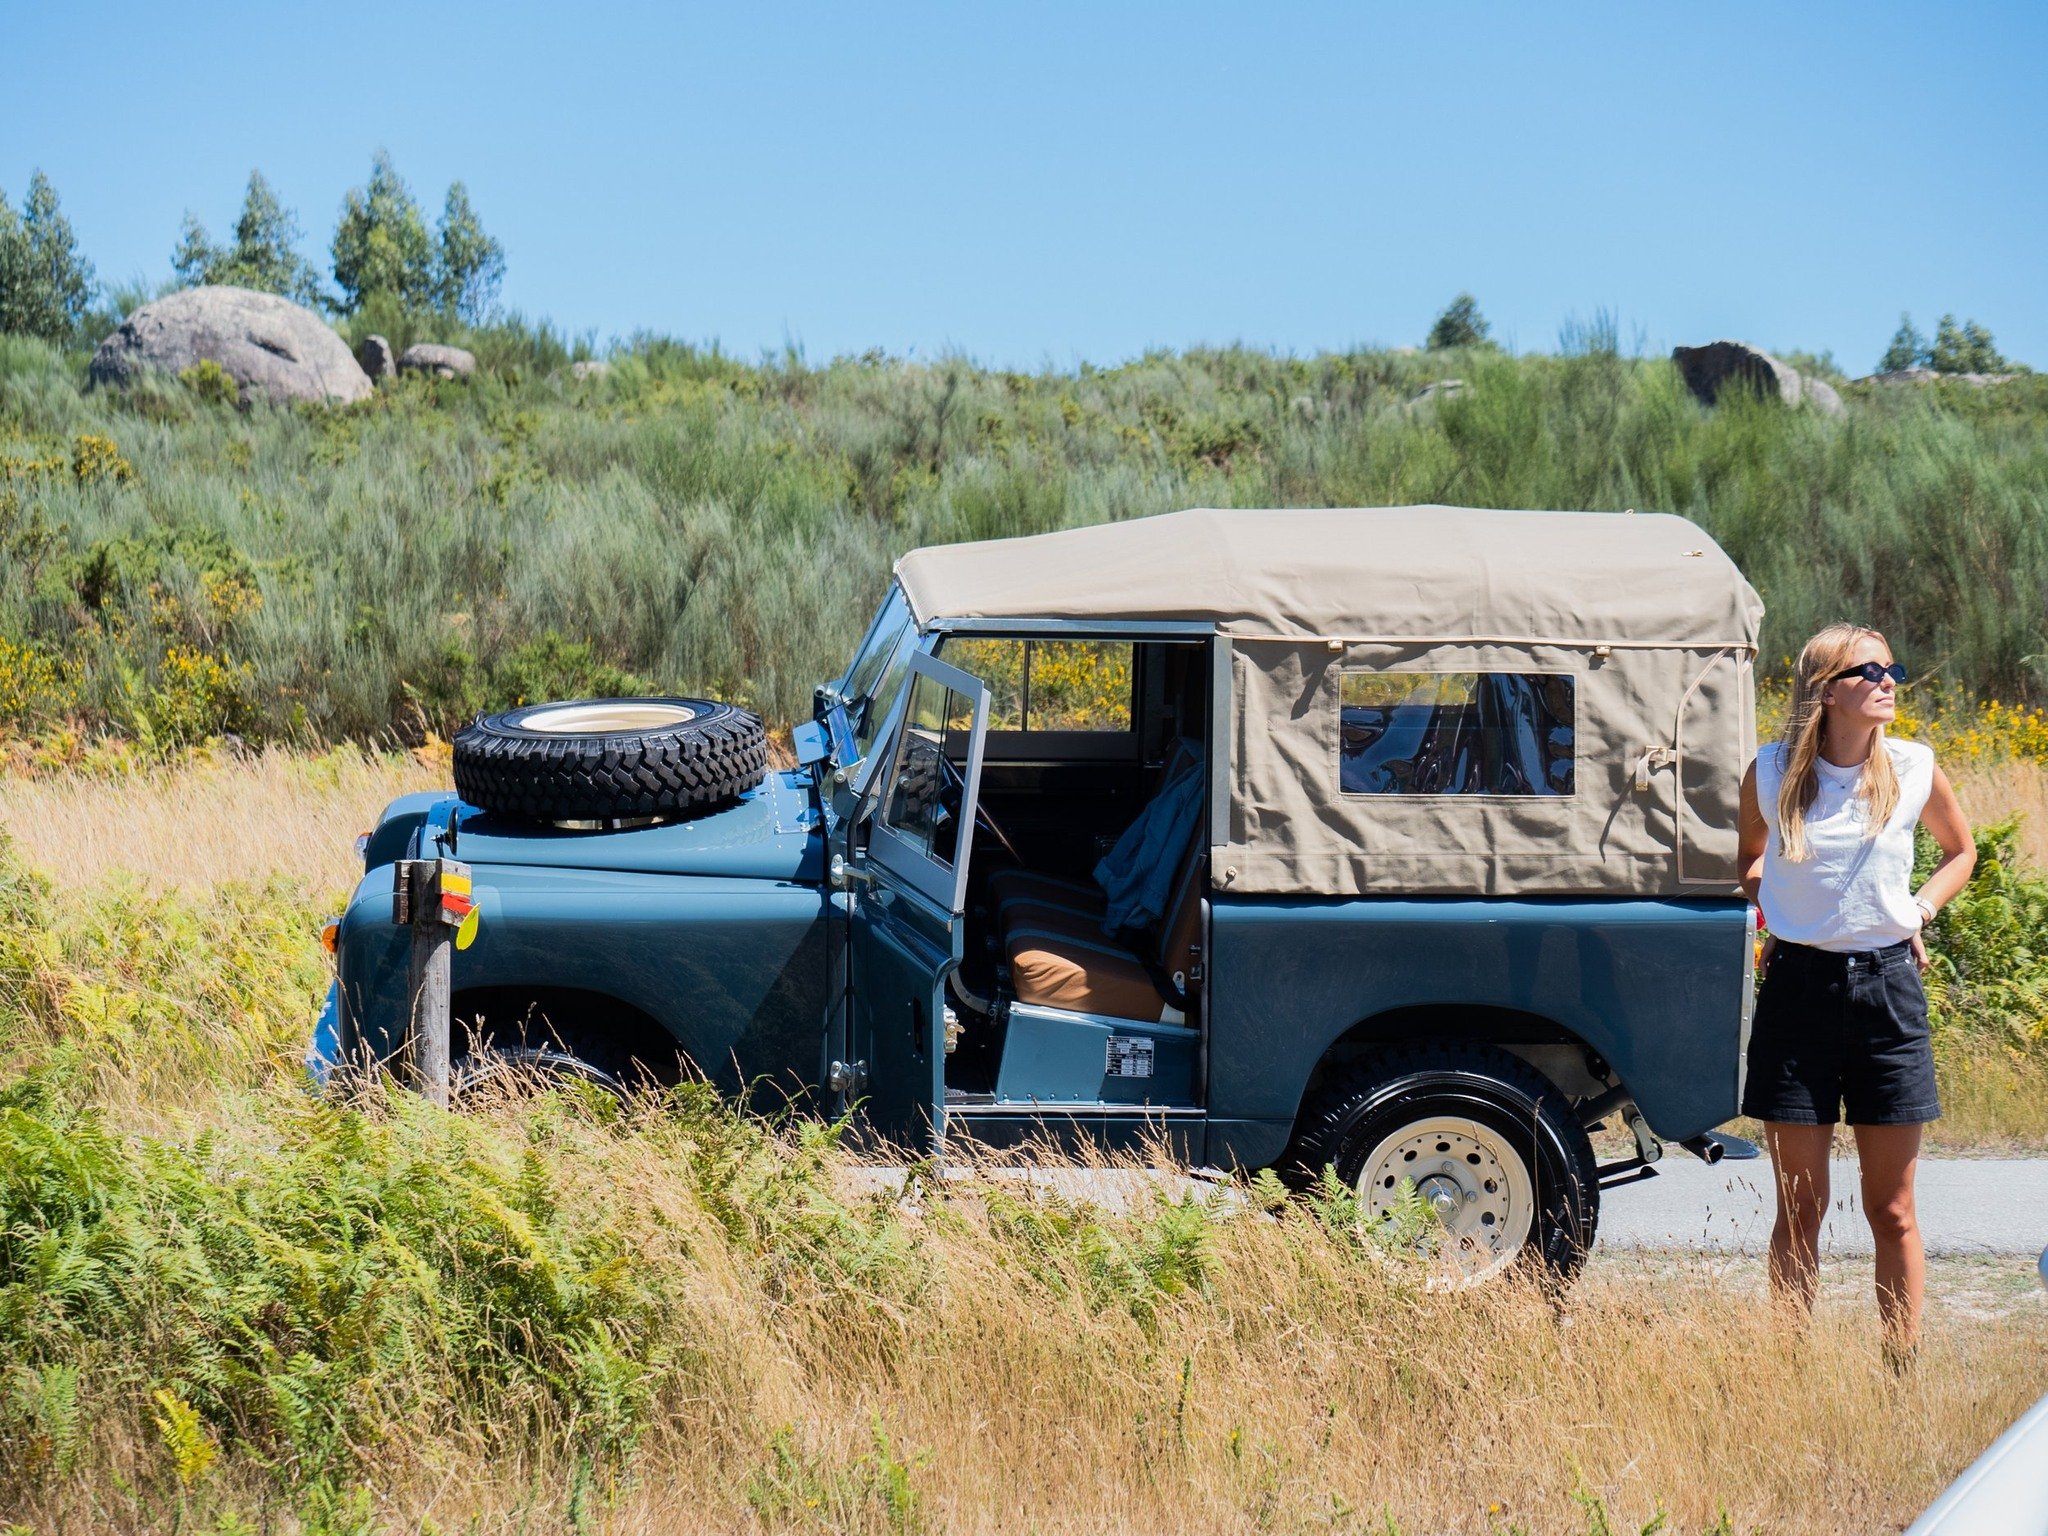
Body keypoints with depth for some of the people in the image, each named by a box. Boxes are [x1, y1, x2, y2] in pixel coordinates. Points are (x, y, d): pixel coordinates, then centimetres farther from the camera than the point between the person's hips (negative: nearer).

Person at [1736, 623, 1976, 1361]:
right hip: (1798, 986, 0)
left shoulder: (1914, 769, -1)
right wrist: (1771, 910, 2)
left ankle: (1902, 1373, 12)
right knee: (1799, 1206, 5)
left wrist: (1919, 908, 3)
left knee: (1892, 1210, 5)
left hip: (1887, 987, 1)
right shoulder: (1771, 773, -2)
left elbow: (1960, 849, 18)